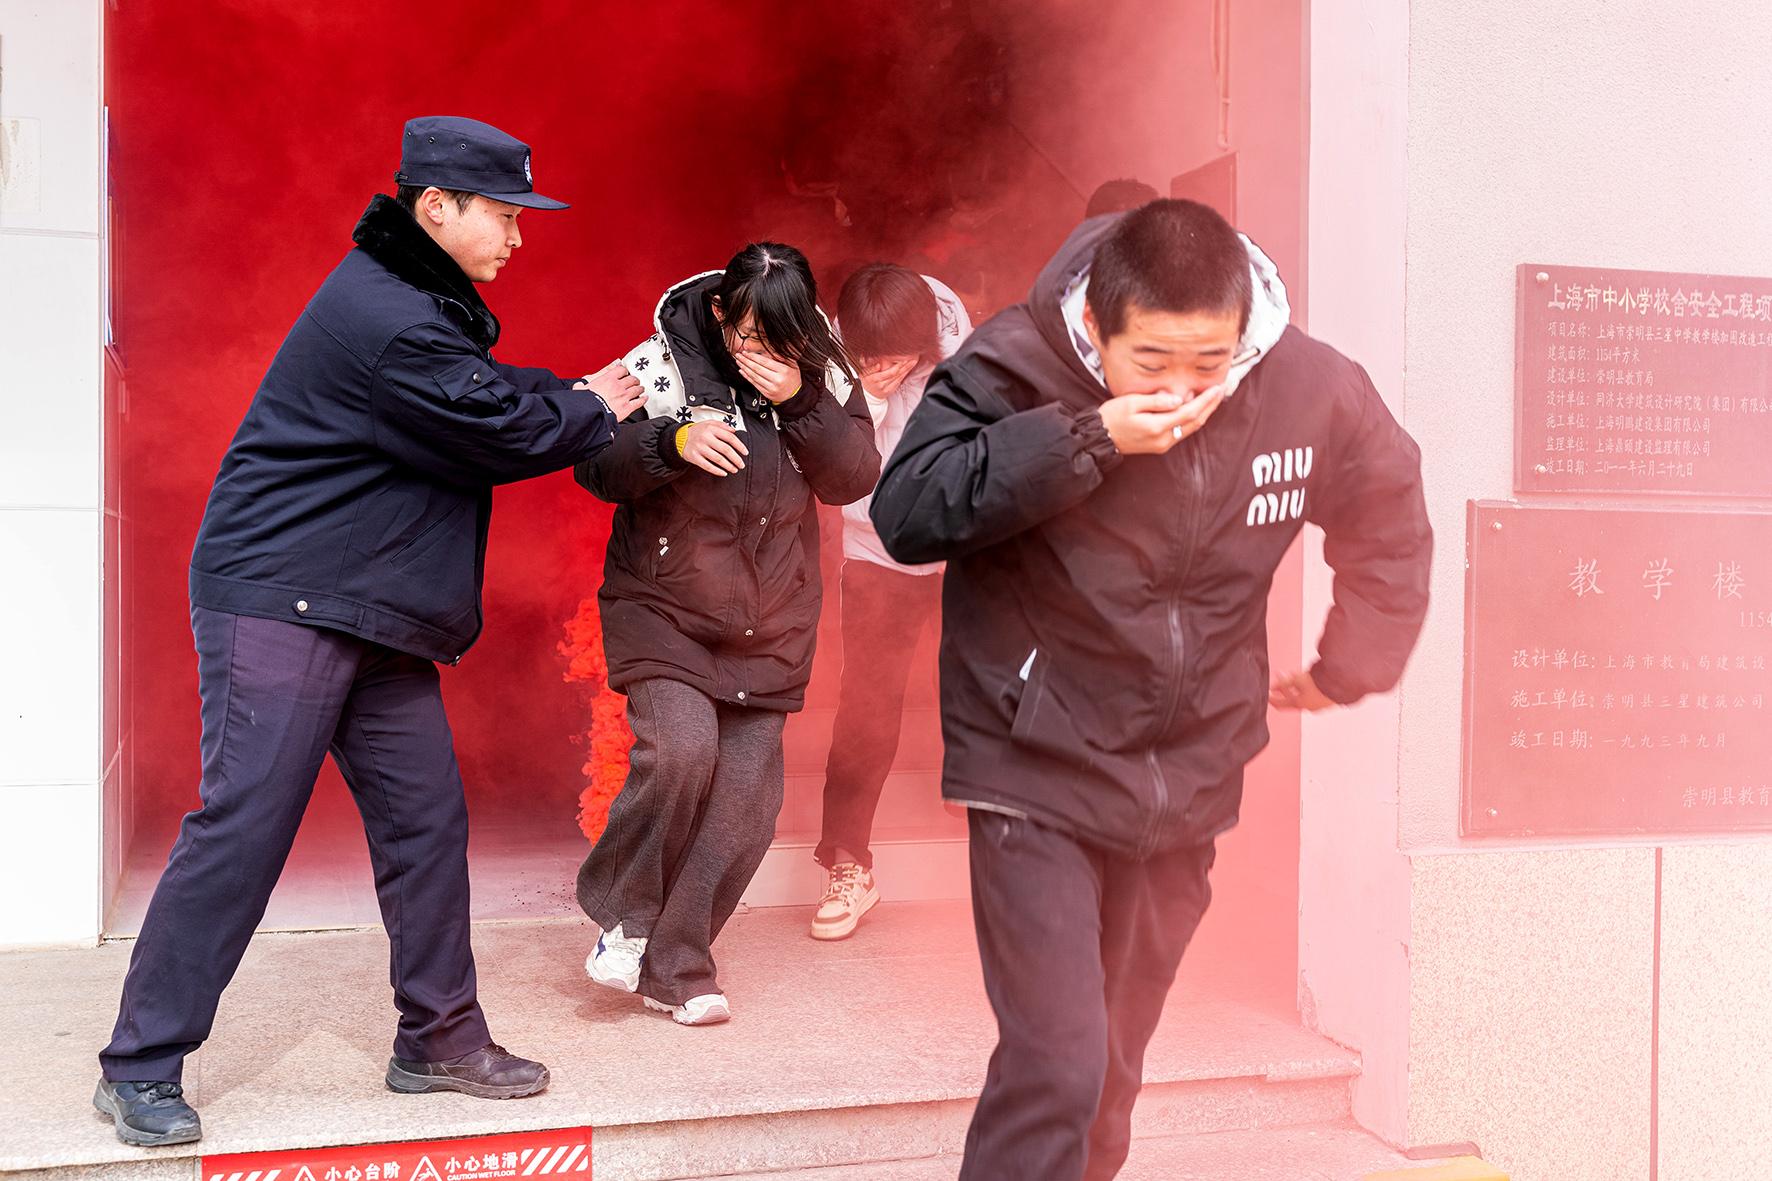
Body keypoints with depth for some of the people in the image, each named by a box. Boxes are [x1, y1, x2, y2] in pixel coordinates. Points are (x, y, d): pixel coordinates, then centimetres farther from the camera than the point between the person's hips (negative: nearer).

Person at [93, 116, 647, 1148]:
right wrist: (595, 410, 2)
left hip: (375, 617, 10)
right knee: (243, 826, -7)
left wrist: (579, 394, 2)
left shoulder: (427, 305, 14)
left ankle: (440, 1037, 20)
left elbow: (488, 393, 17)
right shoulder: (387, 320, -20)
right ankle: (141, 1068, 7)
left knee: (426, 820, 8)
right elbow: (504, 435, -15)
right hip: (279, 602, -10)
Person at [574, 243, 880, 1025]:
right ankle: (621, 913, 4)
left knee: (744, 801, 1)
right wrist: (672, 441, -28)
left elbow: (856, 478, -6)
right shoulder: (661, 362, -8)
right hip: (662, 609, -3)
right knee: (680, 750, -24)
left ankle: (672, 967, 18)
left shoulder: (822, 375, 0)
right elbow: (596, 467, -10)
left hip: (770, 629, 3)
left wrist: (802, 403, -19)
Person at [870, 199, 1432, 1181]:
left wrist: (1349, 667, 11)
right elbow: (906, 512, -25)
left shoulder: (1313, 390, -6)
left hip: (1187, 780, 4)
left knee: (1113, 1061, 18)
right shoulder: (1015, 366, -15)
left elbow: (1389, 521, 12)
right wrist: (1085, 440, -30)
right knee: (1055, 1060, -13)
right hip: (1038, 772, -4)